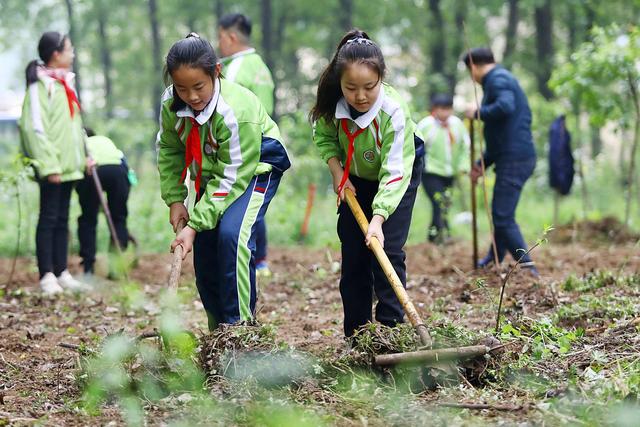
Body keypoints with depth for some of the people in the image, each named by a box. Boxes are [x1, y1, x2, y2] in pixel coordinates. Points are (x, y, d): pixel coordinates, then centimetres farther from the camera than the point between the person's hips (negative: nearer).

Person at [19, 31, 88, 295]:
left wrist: (84, 154, 14)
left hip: (68, 164, 8)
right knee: (49, 219, -4)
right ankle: (47, 276, -1)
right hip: (52, 166, -8)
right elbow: (35, 127, -17)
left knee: (62, 219, 11)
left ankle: (62, 273, 15)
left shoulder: (64, 83, 16)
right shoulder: (40, 85, -11)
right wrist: (49, 165, -21)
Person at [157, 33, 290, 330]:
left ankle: (239, 325, -20)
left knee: (232, 235, -28)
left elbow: (232, 178, -31)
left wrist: (194, 225, -32)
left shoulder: (236, 110, -36)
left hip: (254, 168, -6)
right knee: (204, 249, 2)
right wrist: (175, 199, -6)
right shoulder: (170, 104, -18)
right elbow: (169, 150, 2)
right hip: (211, 173, 7)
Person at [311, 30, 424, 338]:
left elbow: (395, 173, -38)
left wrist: (378, 219, -46)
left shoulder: (394, 112, -37)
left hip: (398, 174, -4)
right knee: (352, 252, 2)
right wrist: (338, 173, -16)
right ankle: (355, 333, 9)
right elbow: (324, 136, -2)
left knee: (387, 250, -15)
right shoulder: (333, 104, -25)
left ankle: (390, 329, -8)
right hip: (355, 178, 4)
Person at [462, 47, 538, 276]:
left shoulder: (497, 79, -9)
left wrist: (478, 113, -15)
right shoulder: (502, 79, 24)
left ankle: (527, 268, -12)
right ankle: (494, 260, 36)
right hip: (517, 157, 10)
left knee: (503, 217, -10)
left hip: (514, 160, -10)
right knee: (500, 213, 22)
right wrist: (482, 163, 29)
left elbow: (505, 106, -32)